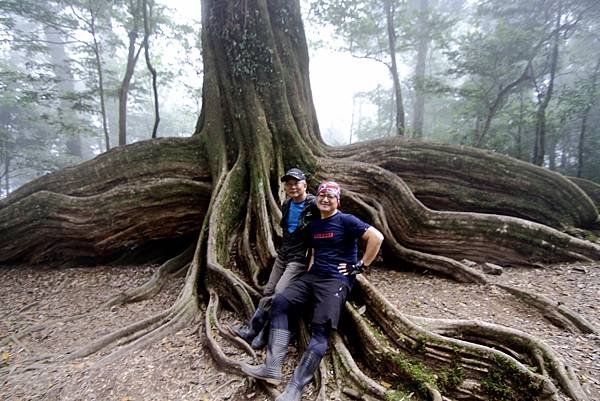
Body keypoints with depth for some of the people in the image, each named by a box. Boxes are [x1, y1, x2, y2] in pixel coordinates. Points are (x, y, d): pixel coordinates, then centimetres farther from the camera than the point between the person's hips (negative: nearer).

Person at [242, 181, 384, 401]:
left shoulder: (346, 221, -7)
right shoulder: (314, 225, 16)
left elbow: (377, 237, -16)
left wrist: (360, 265, -13)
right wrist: (311, 266, 13)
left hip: (336, 280, -7)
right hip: (313, 275, 8)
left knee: (320, 330, -17)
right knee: (279, 303, -9)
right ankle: (272, 368, -9)